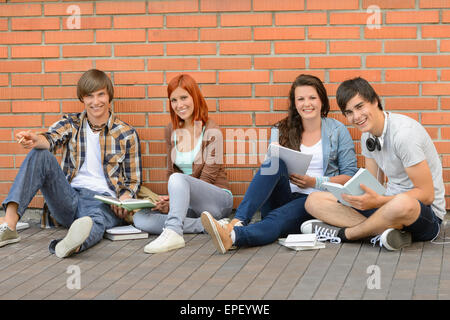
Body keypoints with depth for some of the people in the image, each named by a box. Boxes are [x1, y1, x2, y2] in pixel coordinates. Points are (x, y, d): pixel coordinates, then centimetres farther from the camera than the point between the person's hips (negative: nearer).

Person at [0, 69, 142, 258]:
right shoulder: (71, 123, 13)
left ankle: (72, 244, -79)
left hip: (104, 201, -3)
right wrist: (36, 140, -35)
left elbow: (133, 181, 11)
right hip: (69, 198, 3)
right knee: (40, 155, -20)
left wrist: (123, 201, -13)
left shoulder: (126, 134, 8)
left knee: (95, 221, -40)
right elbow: (51, 139, -9)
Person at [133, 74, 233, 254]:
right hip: (185, 203, 7)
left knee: (178, 179, -35)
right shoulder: (172, 131, 9)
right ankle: (208, 225, -23)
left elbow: (207, 179, -12)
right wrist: (169, 199, -8)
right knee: (140, 218, -18)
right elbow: (170, 170, 14)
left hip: (217, 200, -7)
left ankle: (173, 232, -46)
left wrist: (172, 202, -20)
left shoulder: (212, 131, -10)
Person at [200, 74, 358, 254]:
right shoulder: (281, 131, 13)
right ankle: (238, 222, -47)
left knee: (279, 218, -36)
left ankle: (232, 236, -64)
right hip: (284, 197, 2)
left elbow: (350, 175, 4)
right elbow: (273, 167, 11)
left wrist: (315, 182, -10)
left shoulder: (337, 131, 8)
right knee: (275, 163, -30)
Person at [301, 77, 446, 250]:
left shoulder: (404, 133, -19)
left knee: (403, 204, -45)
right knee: (314, 200, -5)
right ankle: (384, 230, -24)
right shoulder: (367, 136, 8)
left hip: (426, 212, -8)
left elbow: (426, 194, -19)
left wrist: (377, 201, -27)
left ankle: (342, 233, -18)